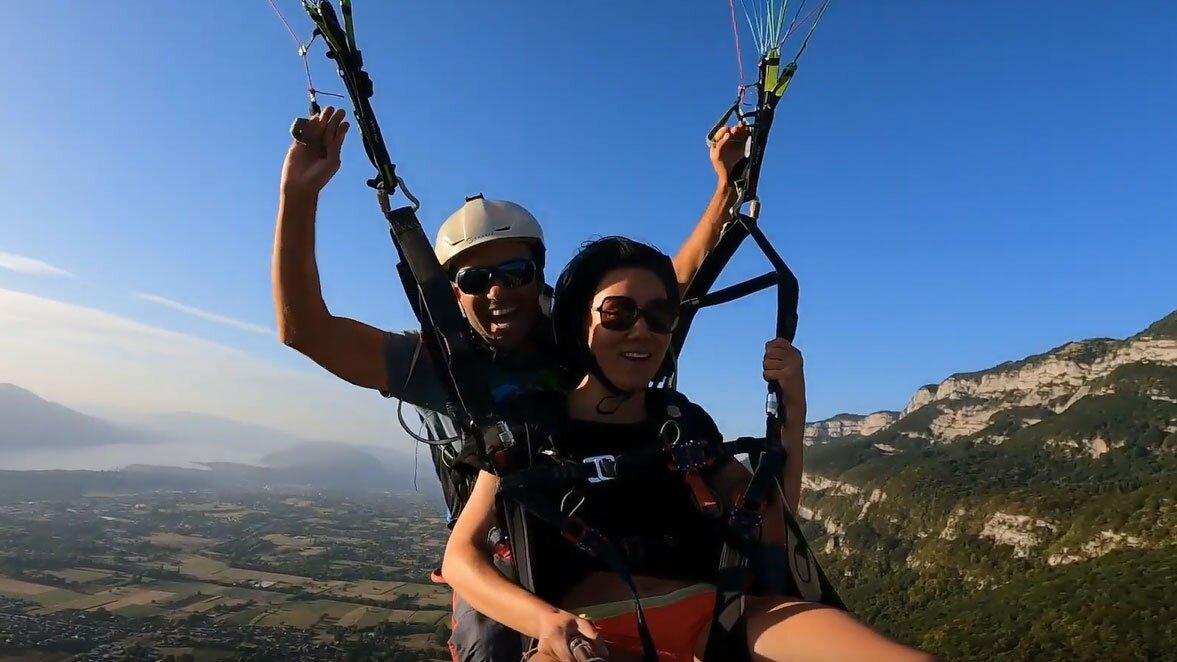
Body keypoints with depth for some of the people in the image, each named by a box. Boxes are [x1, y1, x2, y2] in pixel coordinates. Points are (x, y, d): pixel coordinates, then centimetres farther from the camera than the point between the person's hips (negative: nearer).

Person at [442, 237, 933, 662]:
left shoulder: (684, 420, 15)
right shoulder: (534, 427, 6)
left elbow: (769, 529, 15)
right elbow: (459, 557, 3)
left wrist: (791, 412, 3)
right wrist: (545, 619, -17)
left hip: (711, 619, 2)